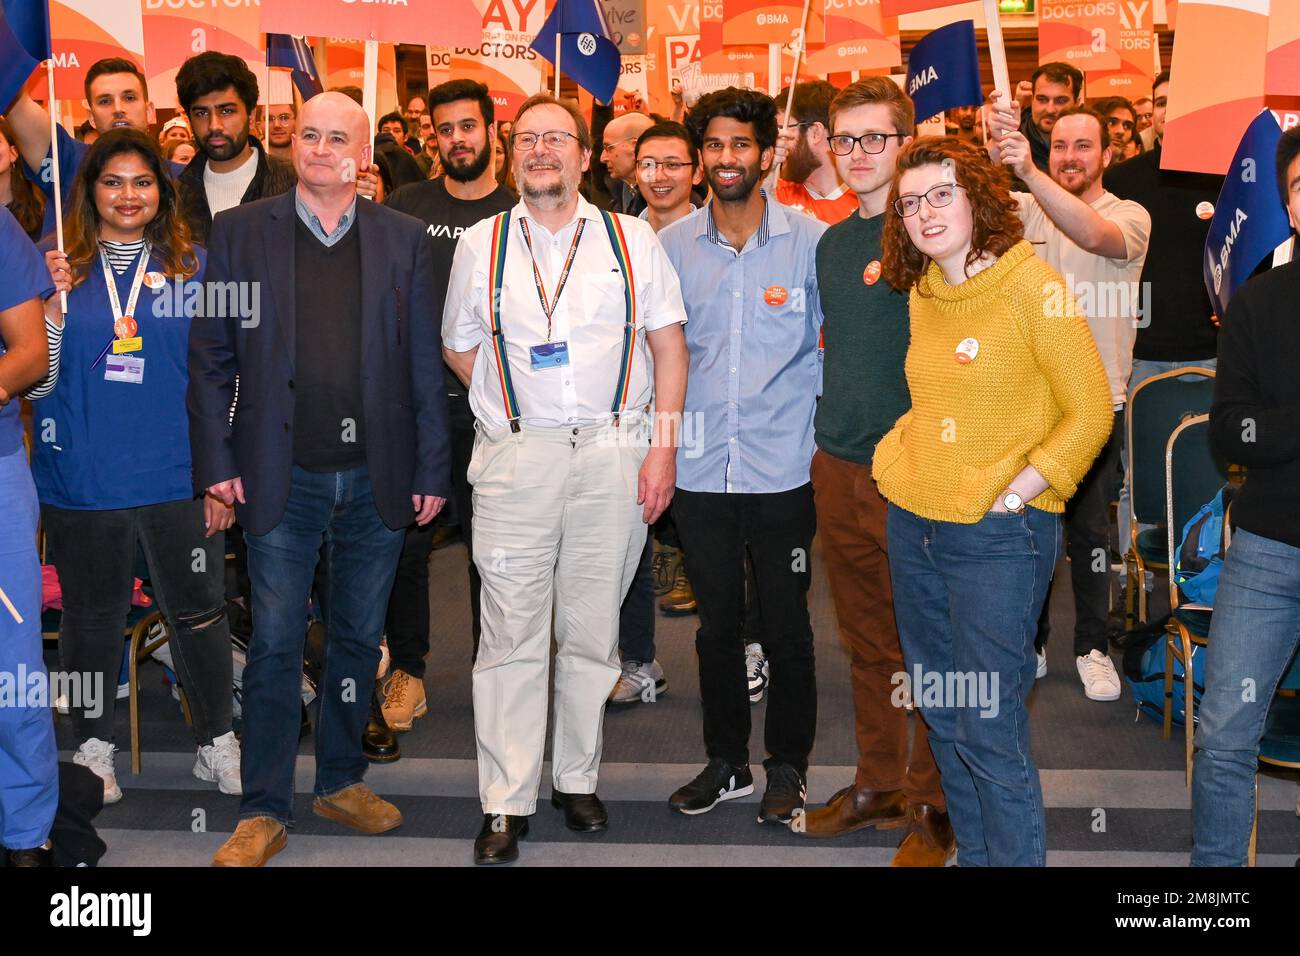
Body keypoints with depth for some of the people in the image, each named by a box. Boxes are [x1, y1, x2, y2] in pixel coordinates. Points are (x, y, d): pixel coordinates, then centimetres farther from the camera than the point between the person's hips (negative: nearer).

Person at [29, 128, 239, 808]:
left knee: (199, 613, 6)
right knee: (92, 618, 12)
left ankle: (217, 744, 23)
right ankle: (93, 748, 28)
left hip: (177, 478, 0)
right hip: (81, 478, 0)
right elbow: (36, 377, 0)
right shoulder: (58, 266, 3)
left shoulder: (190, 265, 4)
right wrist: (54, 301, -15)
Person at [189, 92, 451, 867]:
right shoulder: (241, 230, 3)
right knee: (275, 646, 3)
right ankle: (265, 810, 13)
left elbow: (425, 362, 4)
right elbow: (211, 354, 2)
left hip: (376, 477, 2)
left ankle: (342, 781, 29)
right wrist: (216, 461, -5)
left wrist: (432, 470, 1)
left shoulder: (403, 238, 5)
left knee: (359, 639, 13)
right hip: (282, 476, -1)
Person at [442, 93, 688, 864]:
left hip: (614, 453, 0)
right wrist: (519, 410, 5)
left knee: (592, 628, 8)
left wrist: (662, 445, -4)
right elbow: (460, 351, 16)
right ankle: (507, 803, 7)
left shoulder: (632, 239, 7)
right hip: (515, 457, 0)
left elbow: (669, 347, 5)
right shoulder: (481, 246, 8)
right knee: (512, 632, 0)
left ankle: (577, 779, 23)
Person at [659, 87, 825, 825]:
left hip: (783, 468, -2)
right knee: (717, 623, 12)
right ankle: (726, 761, 27)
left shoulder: (810, 240, -4)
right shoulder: (672, 245, 4)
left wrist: (822, 432, -2)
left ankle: (789, 765, 23)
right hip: (700, 468, 3)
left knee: (787, 624, 6)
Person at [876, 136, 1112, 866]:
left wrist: (1011, 496, -14)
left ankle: (1017, 859, 10)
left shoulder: (1033, 286, -11)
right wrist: (896, 457, 9)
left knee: (989, 731, -5)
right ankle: (974, 855, 28)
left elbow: (1091, 412, -11)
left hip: (998, 537, -7)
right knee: (942, 719, 14)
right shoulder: (922, 293, 10)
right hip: (914, 526, 7)